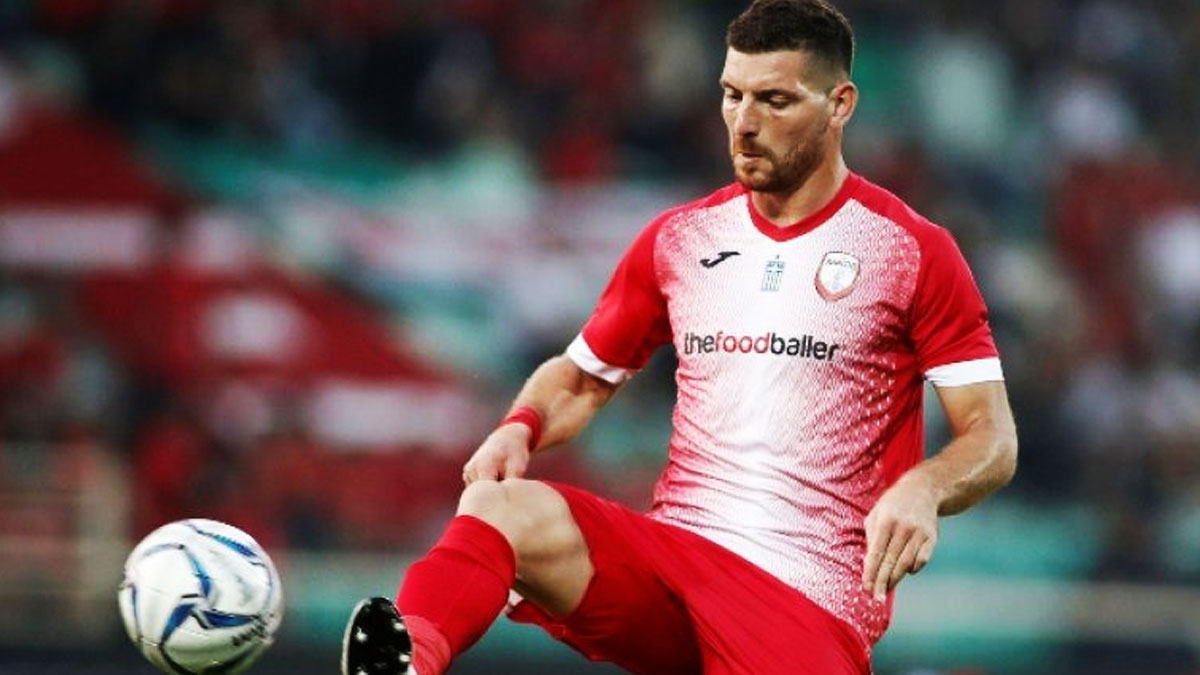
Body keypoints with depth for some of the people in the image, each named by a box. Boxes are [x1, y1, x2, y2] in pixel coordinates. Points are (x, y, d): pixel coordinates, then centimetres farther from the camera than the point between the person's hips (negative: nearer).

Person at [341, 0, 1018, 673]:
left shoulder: (913, 251, 1)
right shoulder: (679, 238, 14)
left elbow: (993, 439, -1)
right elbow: (582, 377, 25)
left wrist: (923, 489, -24)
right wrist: (522, 426, 2)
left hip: (809, 599, -2)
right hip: (671, 549, 2)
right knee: (504, 508, -29)